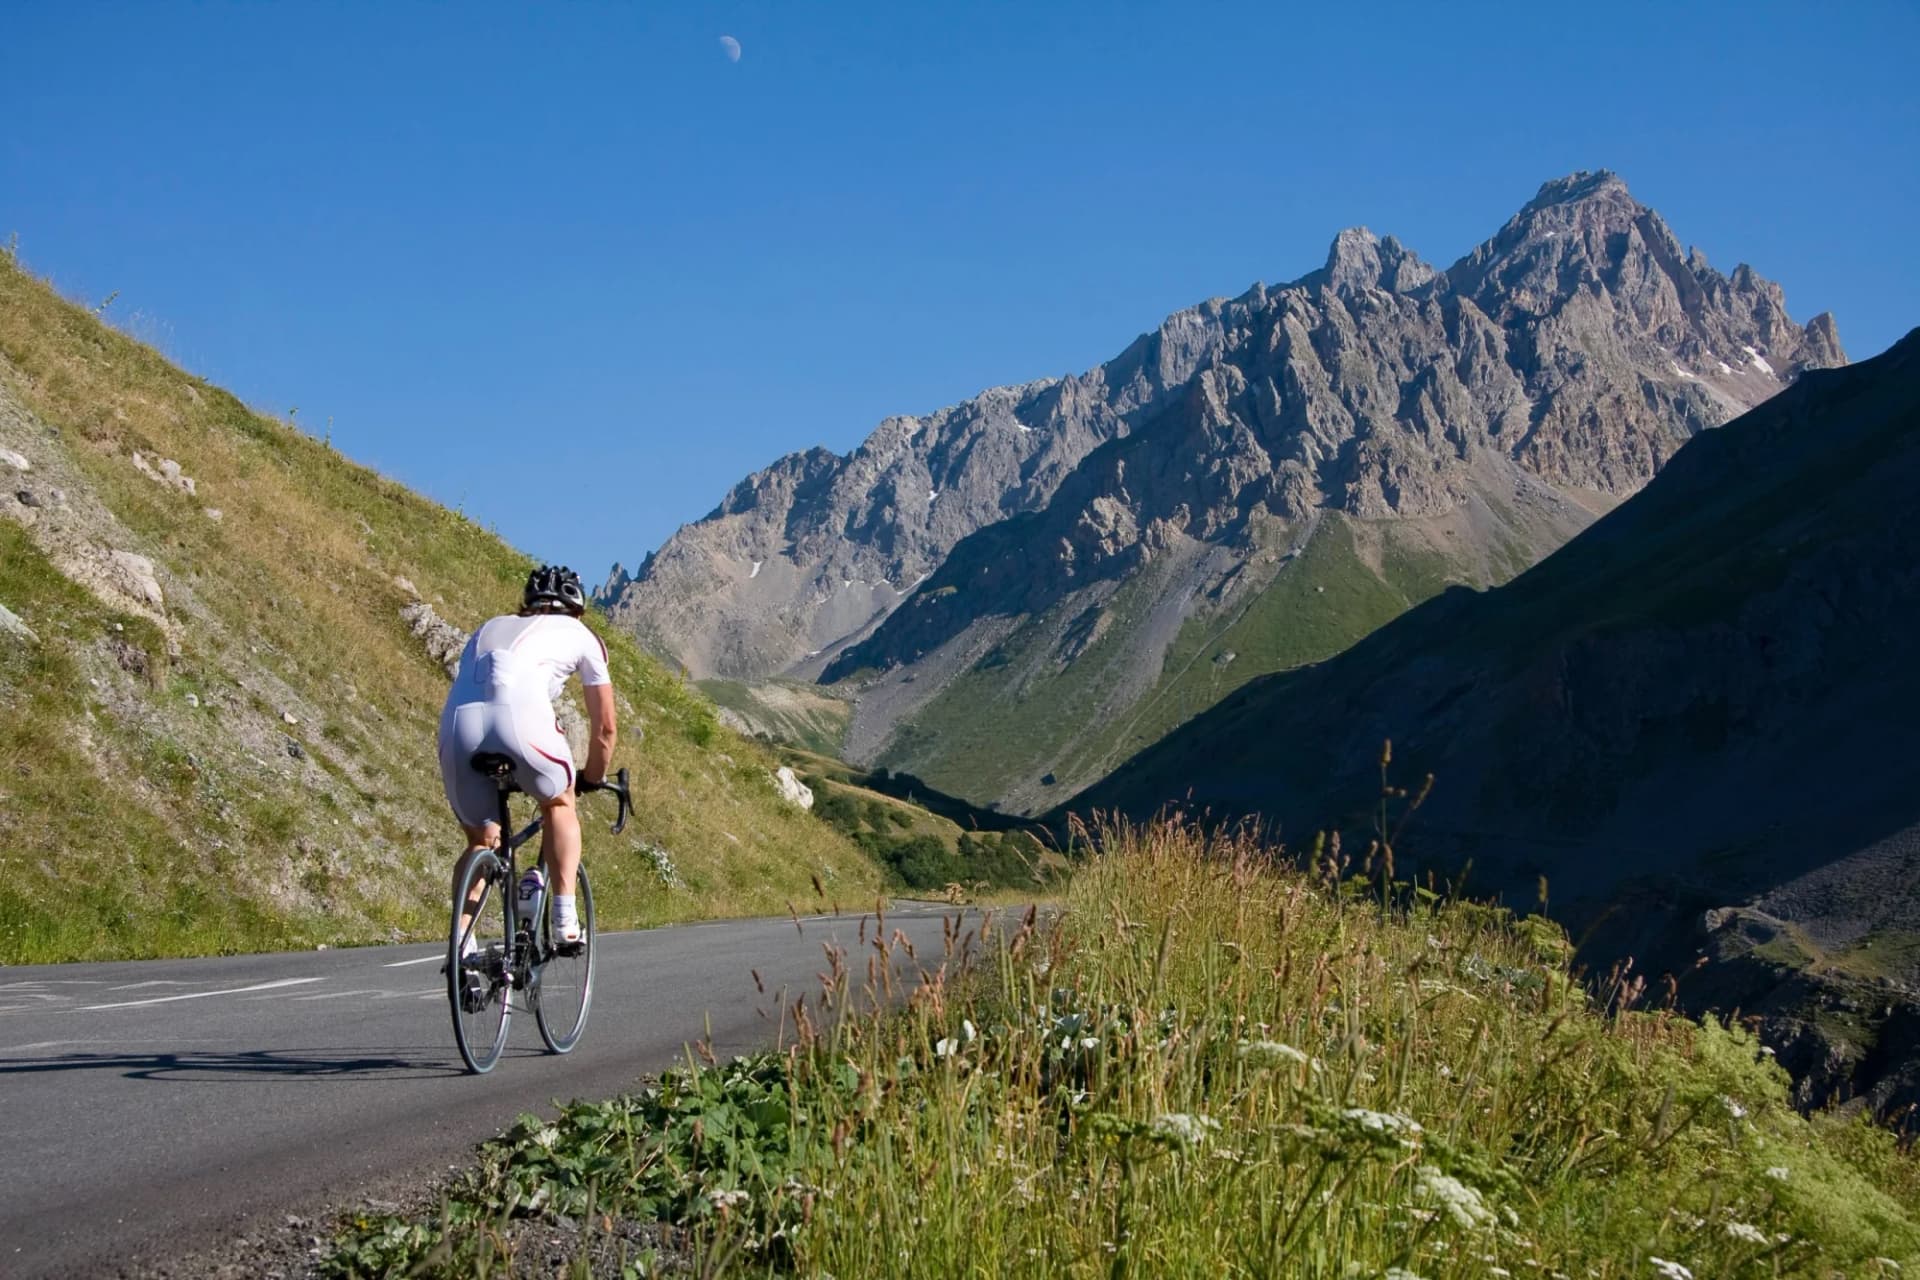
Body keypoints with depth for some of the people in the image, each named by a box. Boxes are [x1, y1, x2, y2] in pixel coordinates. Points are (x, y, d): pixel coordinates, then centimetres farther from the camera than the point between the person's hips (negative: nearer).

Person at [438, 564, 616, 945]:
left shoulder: (490, 627, 37)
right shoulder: (580, 635, 27)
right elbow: (605, 727, 30)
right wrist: (593, 779, 47)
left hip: (456, 726, 3)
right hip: (518, 718, -3)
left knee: (481, 842, 23)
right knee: (559, 805, 25)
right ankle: (564, 919, 11)